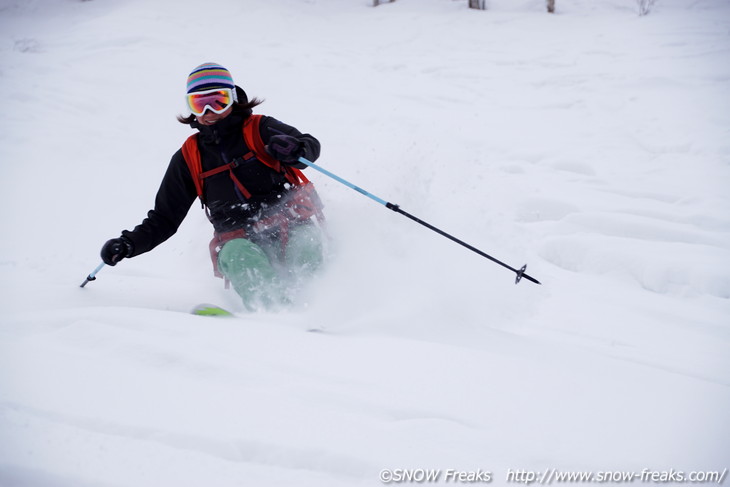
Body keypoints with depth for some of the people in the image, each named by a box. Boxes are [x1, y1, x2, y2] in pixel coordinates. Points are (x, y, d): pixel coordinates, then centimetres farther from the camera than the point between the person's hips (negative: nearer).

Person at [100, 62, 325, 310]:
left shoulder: (259, 129, 9)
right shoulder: (188, 158, 16)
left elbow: (311, 146, 2)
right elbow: (165, 218, 21)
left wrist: (294, 149, -23)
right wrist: (129, 244, 5)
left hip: (290, 223, -1)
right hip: (238, 238, 1)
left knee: (305, 248, -36)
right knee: (236, 255, -36)